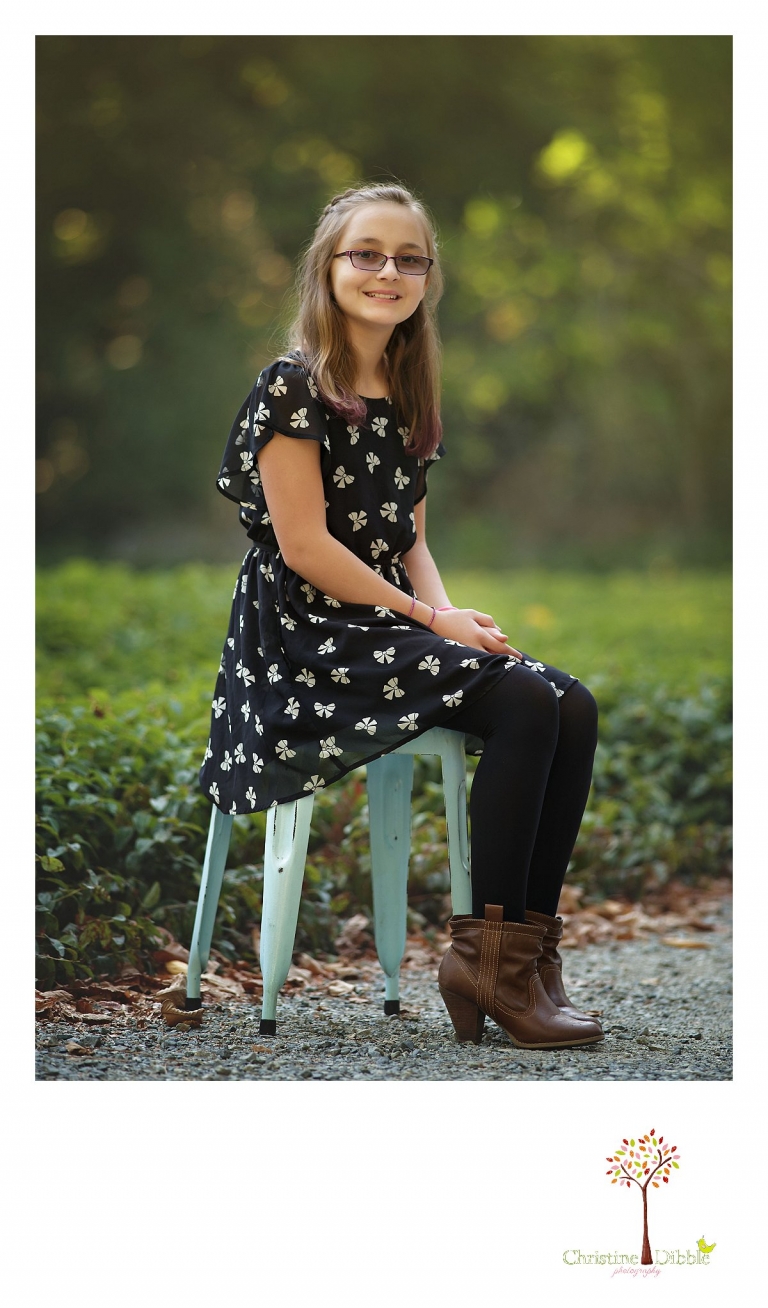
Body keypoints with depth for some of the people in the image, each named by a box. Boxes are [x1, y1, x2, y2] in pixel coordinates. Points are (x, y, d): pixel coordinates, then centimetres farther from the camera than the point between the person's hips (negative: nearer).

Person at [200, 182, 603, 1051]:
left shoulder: (408, 397, 15)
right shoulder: (294, 385, -8)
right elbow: (304, 544, -14)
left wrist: (450, 612, -3)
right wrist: (427, 620, -13)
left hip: (389, 630, 8)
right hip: (308, 639, -7)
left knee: (573, 708, -15)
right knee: (523, 702, -25)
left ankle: (529, 950, -15)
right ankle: (487, 956, -18)